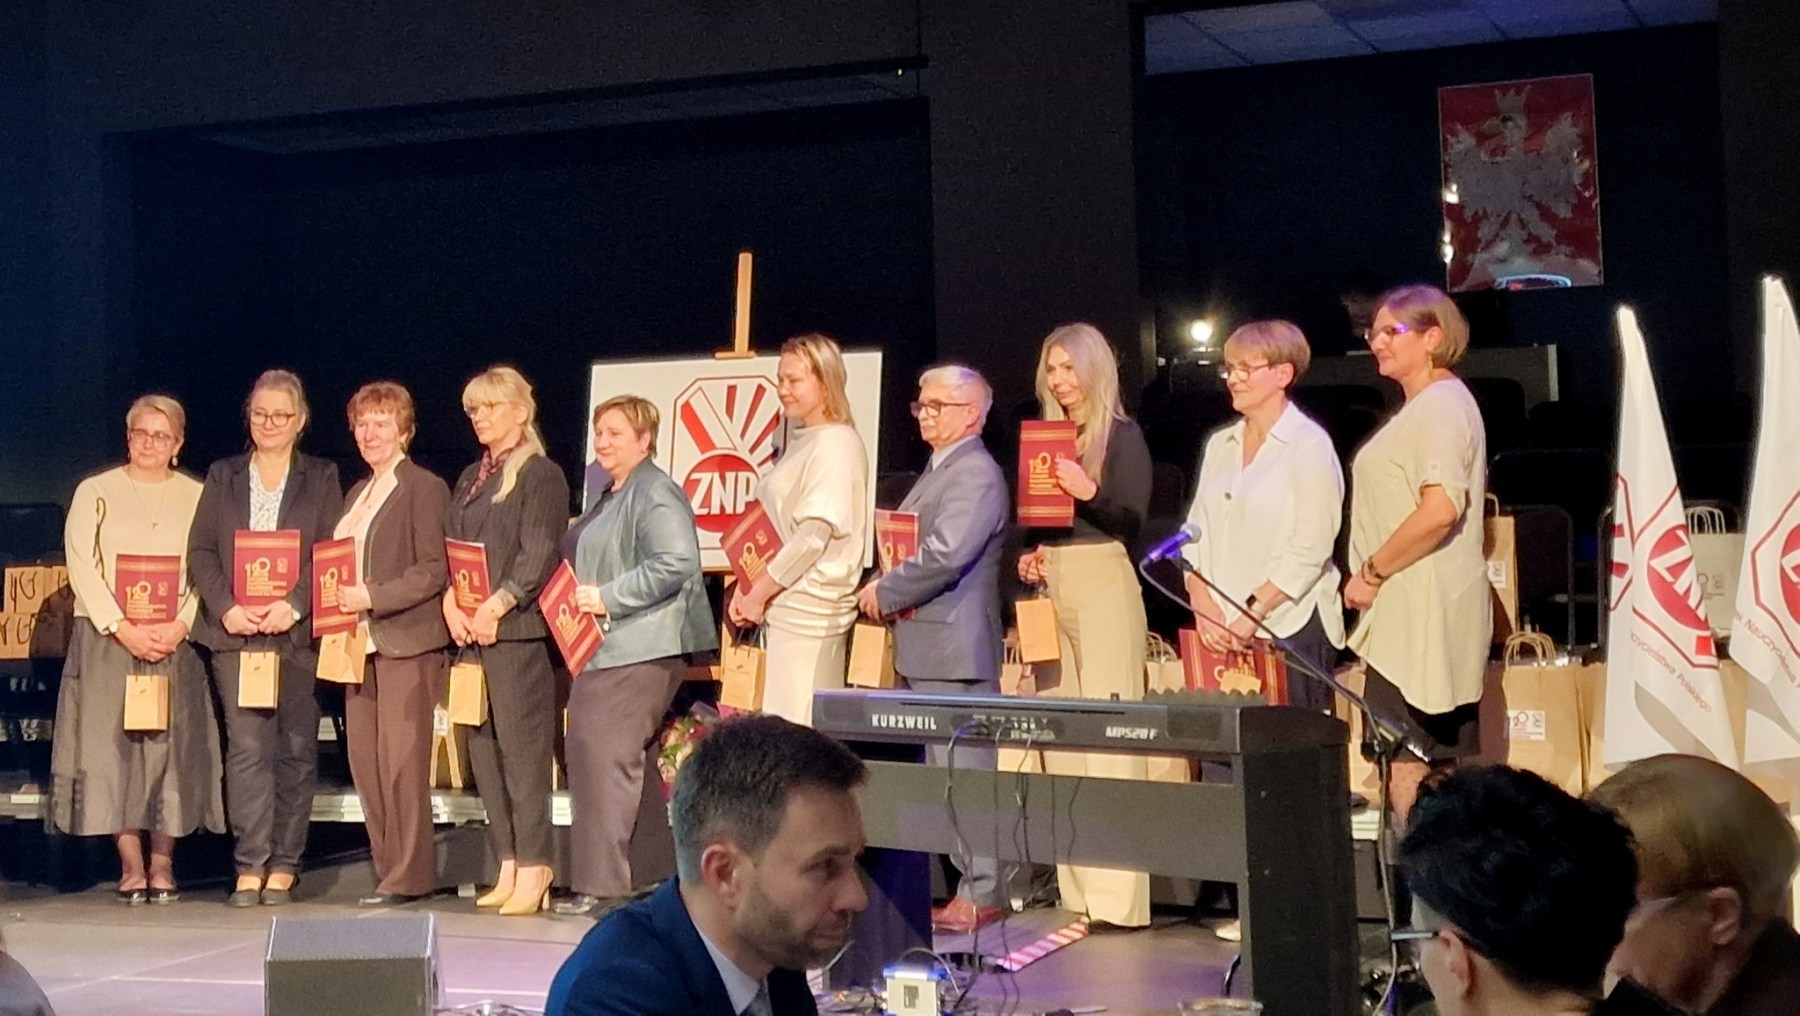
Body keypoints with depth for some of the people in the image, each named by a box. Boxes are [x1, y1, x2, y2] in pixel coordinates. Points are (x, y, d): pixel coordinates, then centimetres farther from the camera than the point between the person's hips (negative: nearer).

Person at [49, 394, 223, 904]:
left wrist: (180, 625, -13)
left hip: (176, 642, 1)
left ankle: (163, 865, 5)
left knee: (172, 745, -2)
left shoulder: (197, 497, 9)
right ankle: (131, 867, 0)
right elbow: (81, 565, -1)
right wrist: (121, 627, -12)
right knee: (114, 745, -5)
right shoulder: (95, 492, 7)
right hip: (107, 638, 0)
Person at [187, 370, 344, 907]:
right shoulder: (223, 477, 15)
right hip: (234, 631, 1)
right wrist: (225, 608, -7)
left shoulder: (322, 479, 9)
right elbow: (200, 550, 8)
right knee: (247, 747, -6)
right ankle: (250, 867, -4)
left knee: (295, 749, 1)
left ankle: (283, 866, 8)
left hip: (298, 632, -1)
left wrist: (293, 606, -14)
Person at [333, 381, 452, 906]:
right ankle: (386, 867, 13)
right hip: (361, 642, 8)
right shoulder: (356, 494, 20)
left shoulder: (425, 488, -5)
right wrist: (338, 599, 5)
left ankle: (409, 875, -2)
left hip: (407, 641, -8)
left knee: (401, 760, -8)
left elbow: (434, 570, -12)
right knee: (364, 759, 6)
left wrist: (372, 597, -18)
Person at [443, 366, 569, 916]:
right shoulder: (470, 479, 20)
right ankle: (508, 865, 12)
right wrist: (451, 601, -3)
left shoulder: (541, 475, -3)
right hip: (469, 630, 7)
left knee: (522, 746, -7)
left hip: (517, 629, -7)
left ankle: (533, 868, -3)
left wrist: (497, 607, -19)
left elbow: (538, 556, -11)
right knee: (483, 748, 6)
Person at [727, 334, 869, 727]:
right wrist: (749, 588, 7)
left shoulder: (836, 443, -10)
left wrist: (760, 592, -14)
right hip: (784, 606, 9)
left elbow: (816, 532, -18)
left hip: (808, 609, -9)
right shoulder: (800, 440, 19)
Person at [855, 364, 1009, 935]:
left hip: (954, 646, -10)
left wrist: (884, 593, -12)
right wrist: (885, 591, 9)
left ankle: (980, 894, -2)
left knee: (964, 767, -7)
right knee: (935, 767, 13)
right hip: (923, 647, 11)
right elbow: (907, 544, 27)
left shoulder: (976, 474, -13)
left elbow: (945, 555, -23)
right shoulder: (939, 470, 21)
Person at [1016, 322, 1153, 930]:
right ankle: (1076, 893, 8)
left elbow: (1133, 522, -9)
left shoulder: (1122, 435, -1)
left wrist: (1088, 492, -24)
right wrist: (1028, 555, 3)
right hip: (1050, 588, 7)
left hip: (1104, 586, -7)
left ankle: (1117, 898, -10)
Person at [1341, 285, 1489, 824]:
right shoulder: (1429, 406, 20)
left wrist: (1372, 573, -16)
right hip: (1414, 615, 11)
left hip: (1421, 618, -11)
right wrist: (1377, 574, 18)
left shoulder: (1439, 405, -12)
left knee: (1406, 773, -11)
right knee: (1445, 769, 12)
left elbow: (1439, 510, -25)